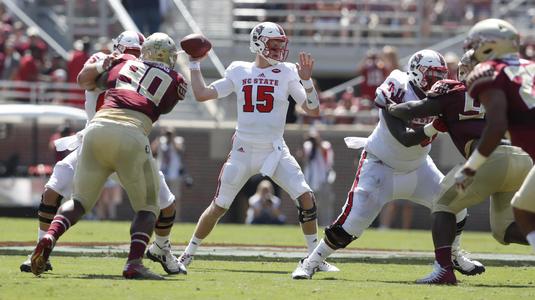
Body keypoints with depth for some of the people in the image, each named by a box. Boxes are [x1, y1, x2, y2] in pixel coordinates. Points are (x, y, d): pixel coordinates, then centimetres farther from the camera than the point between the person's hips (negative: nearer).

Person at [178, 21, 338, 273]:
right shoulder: (239, 72, 3)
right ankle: (188, 253, 20)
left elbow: (313, 110, -4)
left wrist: (306, 80, -17)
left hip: (275, 152, 0)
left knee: (306, 199, -15)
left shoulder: (287, 73, 1)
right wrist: (194, 63, 7)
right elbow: (202, 94, 7)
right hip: (243, 152, 0)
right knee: (218, 207, 3)